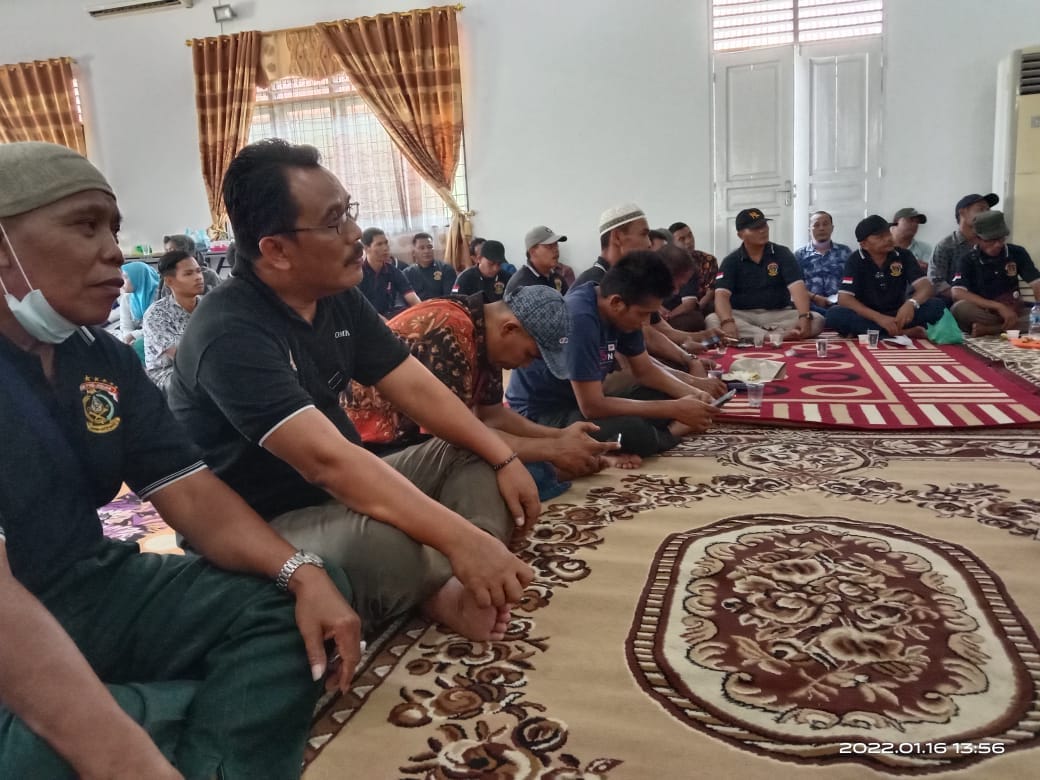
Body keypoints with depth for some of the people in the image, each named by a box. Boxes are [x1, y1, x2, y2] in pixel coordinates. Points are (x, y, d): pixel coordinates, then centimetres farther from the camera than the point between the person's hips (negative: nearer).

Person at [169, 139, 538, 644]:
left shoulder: (338, 297, 1)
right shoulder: (231, 333, -26)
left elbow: (417, 388, 2)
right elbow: (327, 459, -36)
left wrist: (504, 458, -8)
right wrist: (459, 537, -39)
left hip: (337, 496, 9)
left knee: (478, 458, 3)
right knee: (383, 544, -38)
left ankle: (464, 582, -19)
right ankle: (441, 589, -5)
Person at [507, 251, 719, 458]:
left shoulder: (620, 311, -4)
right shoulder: (579, 319, -30)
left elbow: (645, 369, 10)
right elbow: (592, 407, -30)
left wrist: (692, 393, -8)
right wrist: (673, 409, -25)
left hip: (585, 401, 9)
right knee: (634, 432, -32)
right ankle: (670, 433, -4)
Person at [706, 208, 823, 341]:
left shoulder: (782, 254, 2)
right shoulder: (731, 261, 0)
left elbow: (797, 286, -11)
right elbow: (722, 294, -15)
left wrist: (804, 317, -31)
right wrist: (727, 322, -37)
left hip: (779, 314, 1)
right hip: (743, 316, -1)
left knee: (816, 320, -24)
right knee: (712, 321, -32)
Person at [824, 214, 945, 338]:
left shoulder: (903, 255, 0)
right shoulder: (855, 260, -7)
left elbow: (925, 286, -9)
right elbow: (844, 299, -17)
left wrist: (911, 303, -34)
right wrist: (879, 318, -31)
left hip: (897, 315, 2)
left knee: (936, 305, -21)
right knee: (834, 314, -32)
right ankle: (902, 333, -32)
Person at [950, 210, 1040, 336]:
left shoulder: (1017, 253, 2)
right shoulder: (968, 260, -8)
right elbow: (957, 293, -23)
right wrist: (999, 307, -28)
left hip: (1014, 311, 3)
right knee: (959, 308, -36)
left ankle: (988, 329, -25)